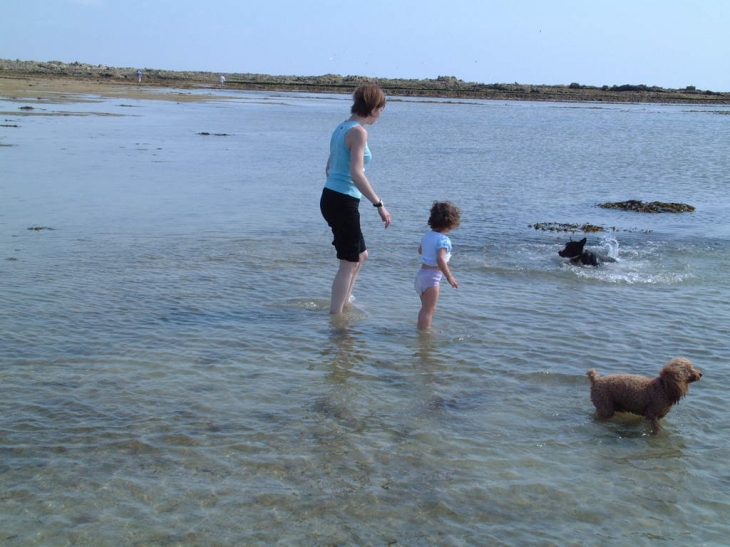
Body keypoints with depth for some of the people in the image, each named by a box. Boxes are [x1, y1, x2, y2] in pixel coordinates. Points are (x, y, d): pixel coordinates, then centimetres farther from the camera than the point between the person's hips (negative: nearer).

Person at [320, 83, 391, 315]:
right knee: (349, 263, 0)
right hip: (343, 202, -10)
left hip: (330, 198, 10)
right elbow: (356, 174, -25)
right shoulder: (358, 132, -15)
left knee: (361, 255, 22)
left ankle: (344, 303, 31)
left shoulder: (342, 128, 13)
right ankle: (335, 314, 6)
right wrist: (379, 203, -25)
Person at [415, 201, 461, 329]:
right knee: (428, 310, -1)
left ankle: (420, 328, 33)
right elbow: (440, 259, -31)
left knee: (425, 308, 22)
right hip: (432, 277, -9)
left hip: (421, 274, 9)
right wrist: (449, 276, -28)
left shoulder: (427, 235, 6)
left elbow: (420, 250, 23)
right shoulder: (443, 240, -19)